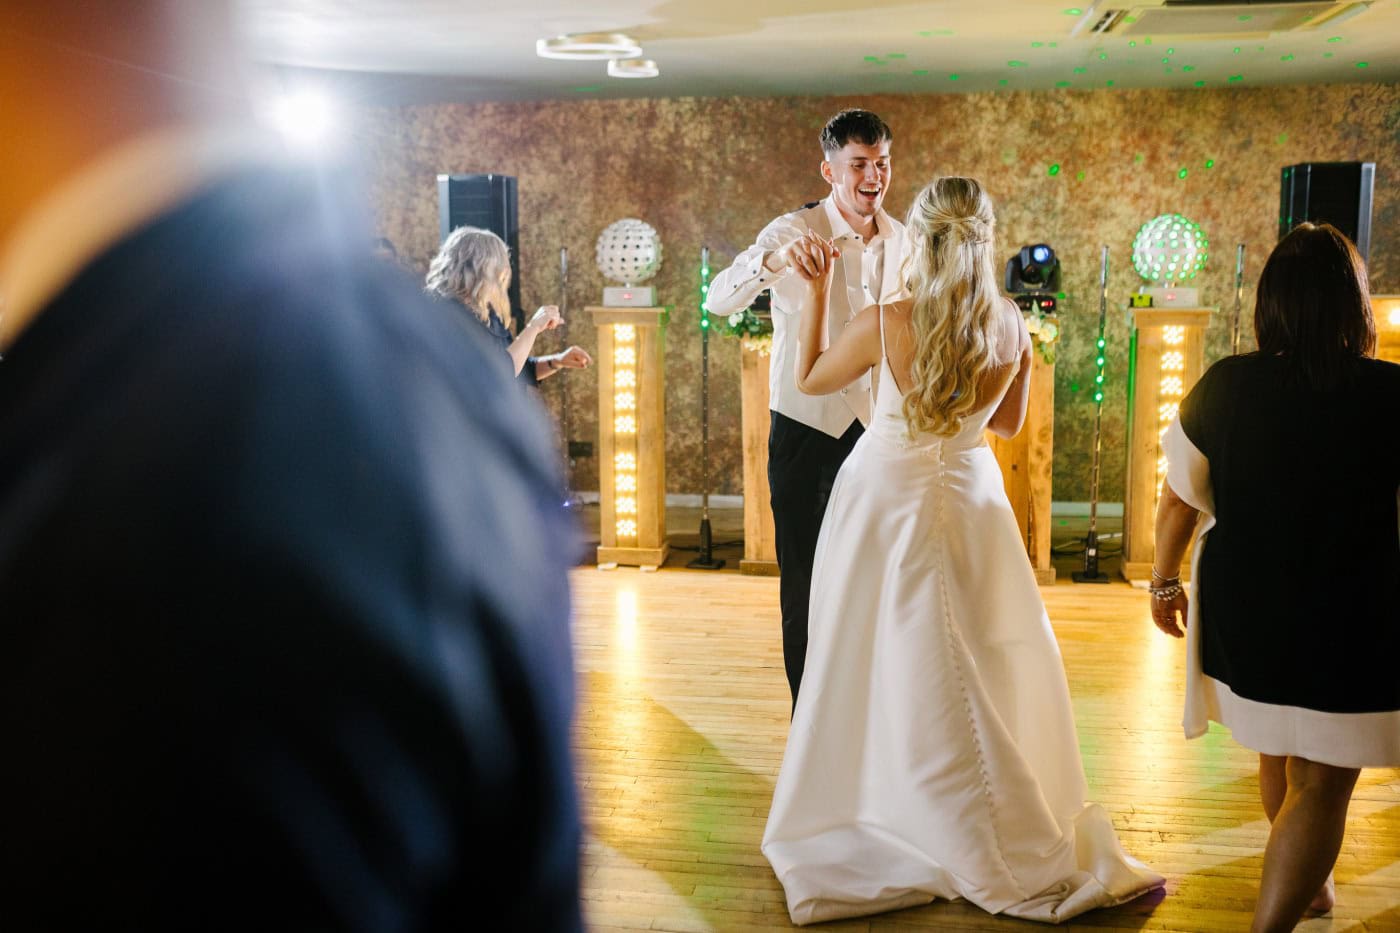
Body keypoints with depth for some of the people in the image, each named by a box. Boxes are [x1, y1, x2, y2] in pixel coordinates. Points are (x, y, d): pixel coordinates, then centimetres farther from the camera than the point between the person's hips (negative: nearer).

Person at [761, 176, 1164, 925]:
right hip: (969, 500, 3)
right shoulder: (1012, 330, -7)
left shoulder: (885, 323, -17)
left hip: (887, 499, -3)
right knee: (986, 676, 13)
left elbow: (809, 378, 1)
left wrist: (818, 288, 5)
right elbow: (1008, 424, 9)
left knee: (879, 669, 10)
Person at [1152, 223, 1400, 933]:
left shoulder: (1222, 386, -10)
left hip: (1244, 614, 4)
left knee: (1278, 751, 26)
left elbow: (1178, 501, -2)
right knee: (1319, 784, 8)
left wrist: (1165, 582, 12)